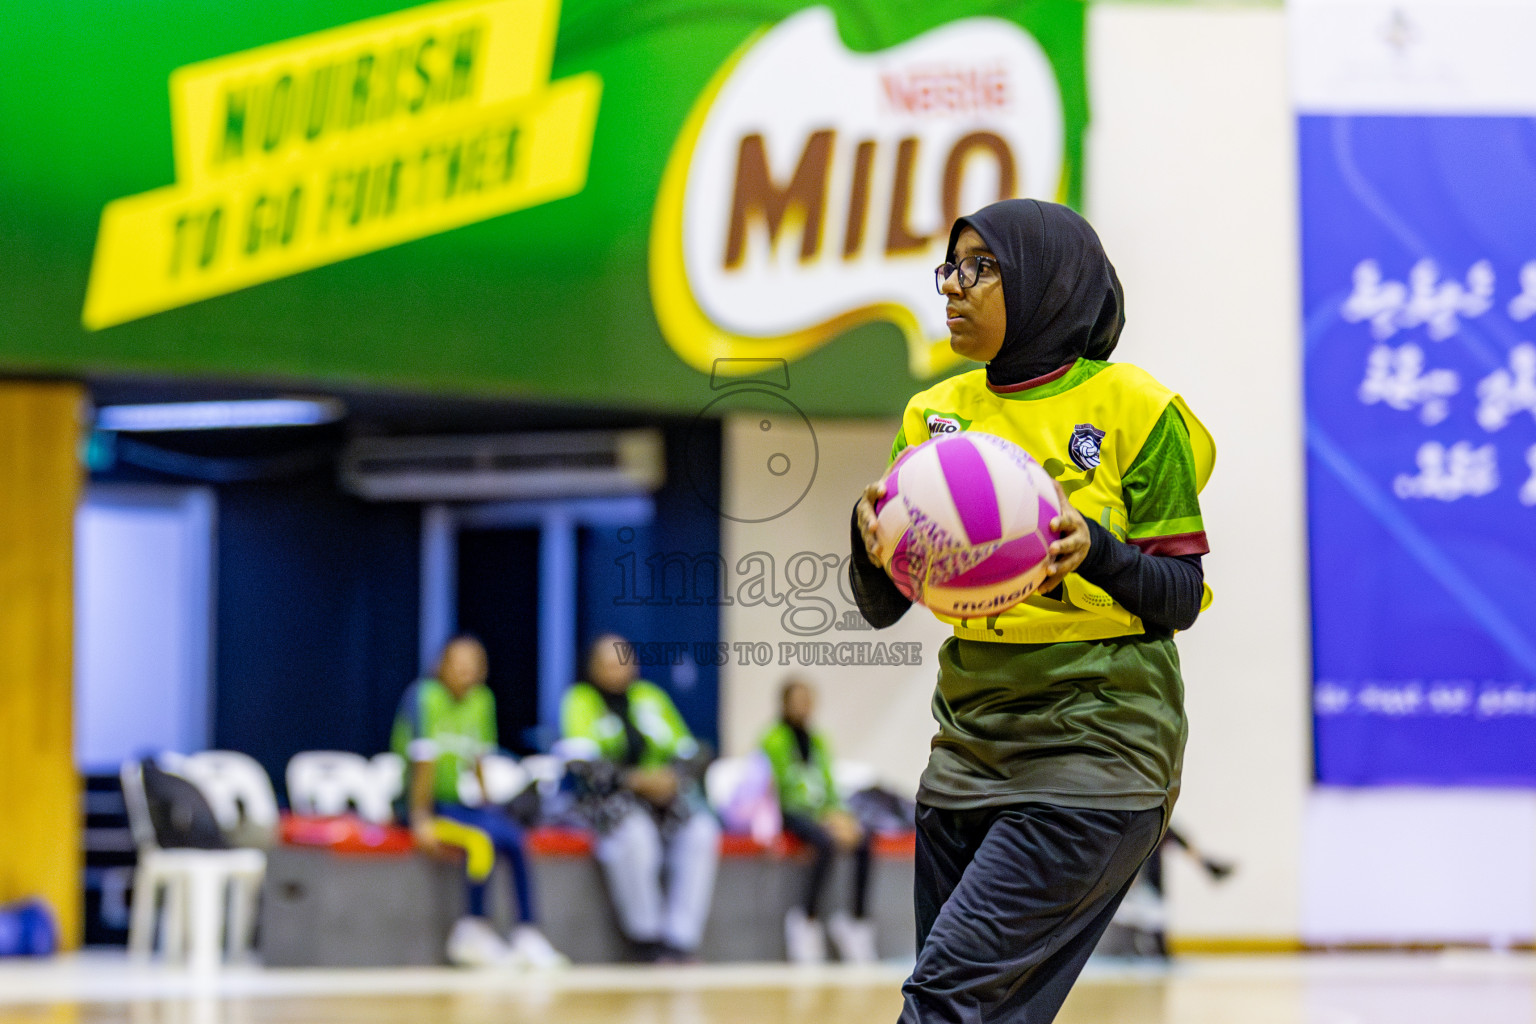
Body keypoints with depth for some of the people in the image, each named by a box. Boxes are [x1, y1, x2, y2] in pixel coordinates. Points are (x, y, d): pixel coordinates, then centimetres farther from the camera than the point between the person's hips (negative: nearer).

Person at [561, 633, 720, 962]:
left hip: (663, 795, 4)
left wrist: (672, 776, -10)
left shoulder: (651, 697, 18)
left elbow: (687, 750, 13)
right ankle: (647, 939, -27)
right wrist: (633, 780, -21)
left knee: (701, 833, -26)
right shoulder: (581, 700, 5)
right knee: (633, 835, -37)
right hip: (610, 798, -4)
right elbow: (581, 761, -10)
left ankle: (680, 941, -29)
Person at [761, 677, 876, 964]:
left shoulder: (818, 740, 18)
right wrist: (825, 819, -18)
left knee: (863, 840, -23)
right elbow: (787, 788, -10)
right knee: (827, 843, -35)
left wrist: (839, 815, -6)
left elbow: (829, 786, 16)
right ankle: (808, 921, -25)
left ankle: (858, 921, -22)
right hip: (793, 812, -6)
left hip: (823, 812, 6)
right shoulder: (776, 739, -3)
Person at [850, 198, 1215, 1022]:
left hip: (1095, 752, -6)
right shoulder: (936, 415, 9)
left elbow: (1180, 597, -3)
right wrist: (872, 538, -15)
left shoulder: (1132, 409, -5)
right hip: (972, 747, 6)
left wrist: (1093, 551, -22)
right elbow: (881, 607, 7)